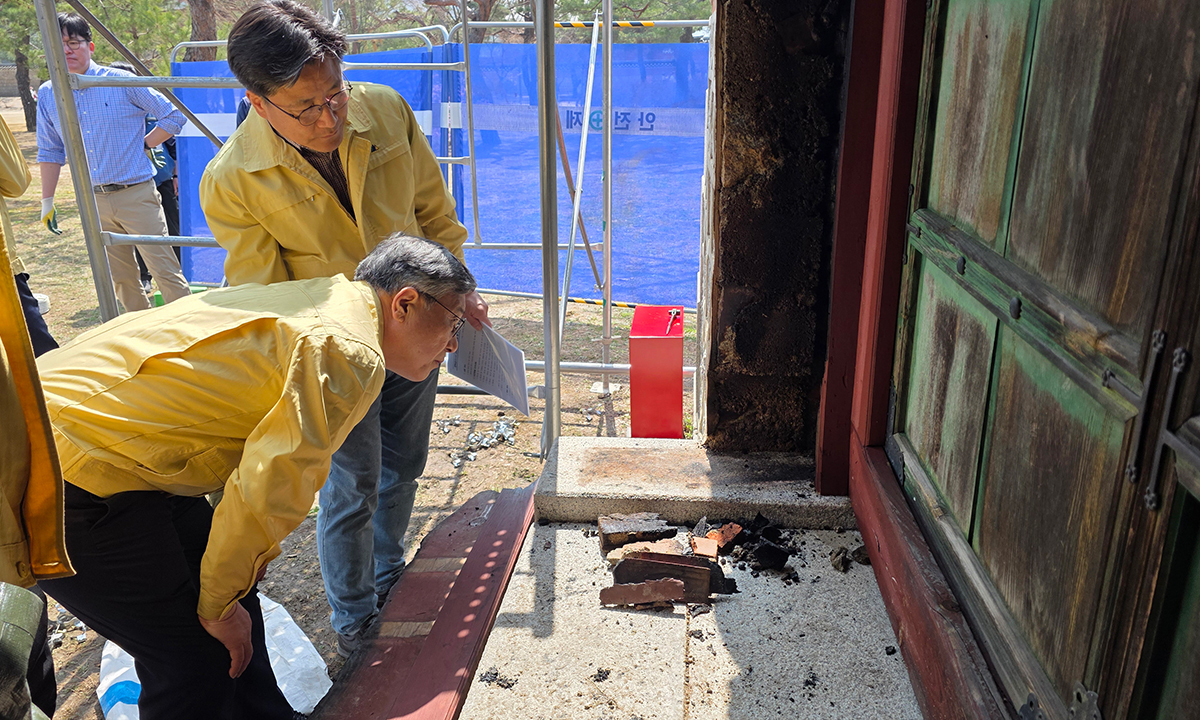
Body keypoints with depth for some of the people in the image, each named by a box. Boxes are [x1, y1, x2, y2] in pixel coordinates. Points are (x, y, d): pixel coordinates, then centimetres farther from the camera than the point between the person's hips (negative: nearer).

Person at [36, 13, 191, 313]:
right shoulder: (47, 95, 7)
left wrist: (142, 145, -3)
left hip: (136, 194, -4)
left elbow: (173, 116, 1)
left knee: (165, 269, -7)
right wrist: (47, 203, 14)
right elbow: (50, 152, 15)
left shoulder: (121, 81, -4)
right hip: (95, 200, 5)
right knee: (120, 277, 10)